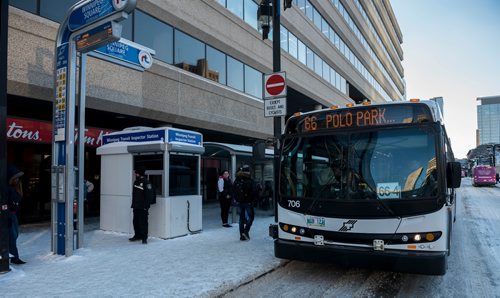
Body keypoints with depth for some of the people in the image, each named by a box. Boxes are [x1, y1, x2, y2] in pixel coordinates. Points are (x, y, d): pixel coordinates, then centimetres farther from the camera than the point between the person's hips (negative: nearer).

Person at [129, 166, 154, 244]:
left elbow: (148, 195, -17)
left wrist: (146, 205, -20)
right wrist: (133, 204, 18)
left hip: (142, 207, -8)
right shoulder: (136, 182, 14)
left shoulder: (146, 182, -13)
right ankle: (137, 235, 27)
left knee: (143, 222, -5)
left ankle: (144, 238, 1)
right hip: (136, 206, 9)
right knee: (135, 221, 15)